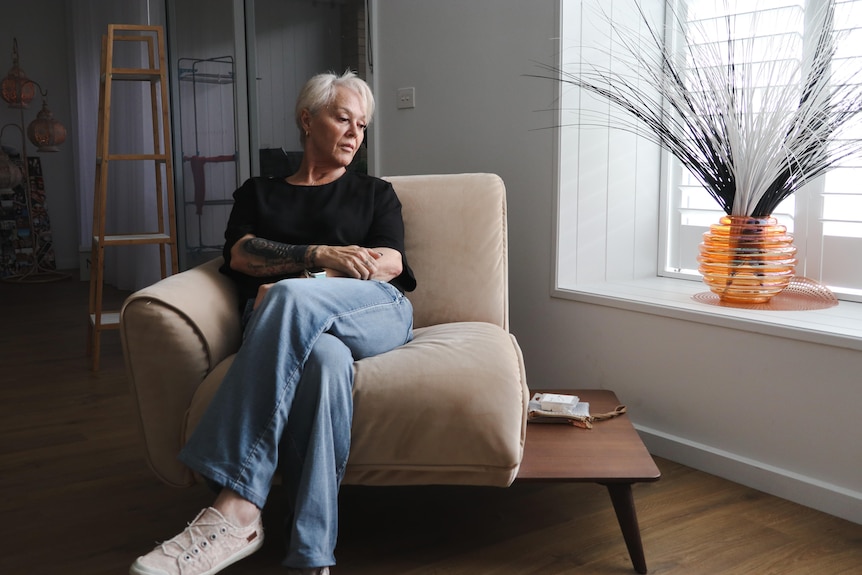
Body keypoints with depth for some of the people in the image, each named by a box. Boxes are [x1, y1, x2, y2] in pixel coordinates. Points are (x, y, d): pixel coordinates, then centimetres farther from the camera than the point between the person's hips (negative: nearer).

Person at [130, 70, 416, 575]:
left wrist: (299, 284, -7)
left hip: (376, 315, 0)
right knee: (324, 358, -40)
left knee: (291, 299, -37)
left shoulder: (375, 193, 27)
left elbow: (389, 264, 7)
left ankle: (235, 510, -45)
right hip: (297, 325, 1)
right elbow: (242, 255, 7)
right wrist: (320, 255, -10)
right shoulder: (259, 192, 28)